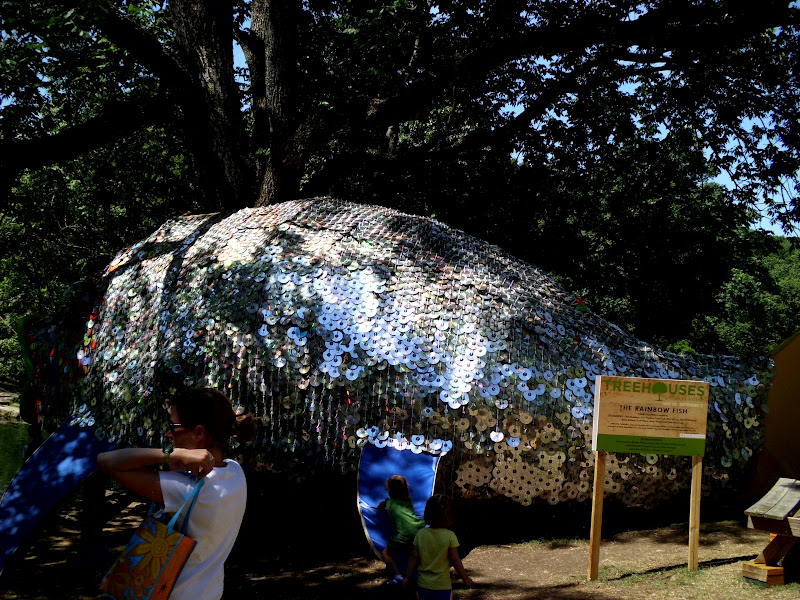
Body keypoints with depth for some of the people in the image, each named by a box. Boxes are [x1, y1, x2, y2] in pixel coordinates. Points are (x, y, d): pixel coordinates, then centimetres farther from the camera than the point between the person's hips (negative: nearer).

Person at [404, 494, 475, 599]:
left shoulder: (420, 534, -5)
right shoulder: (450, 536, -13)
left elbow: (414, 557, 0)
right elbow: (455, 561, -11)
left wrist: (408, 577, 11)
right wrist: (466, 579, 2)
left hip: (423, 585, 3)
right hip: (442, 586, -3)